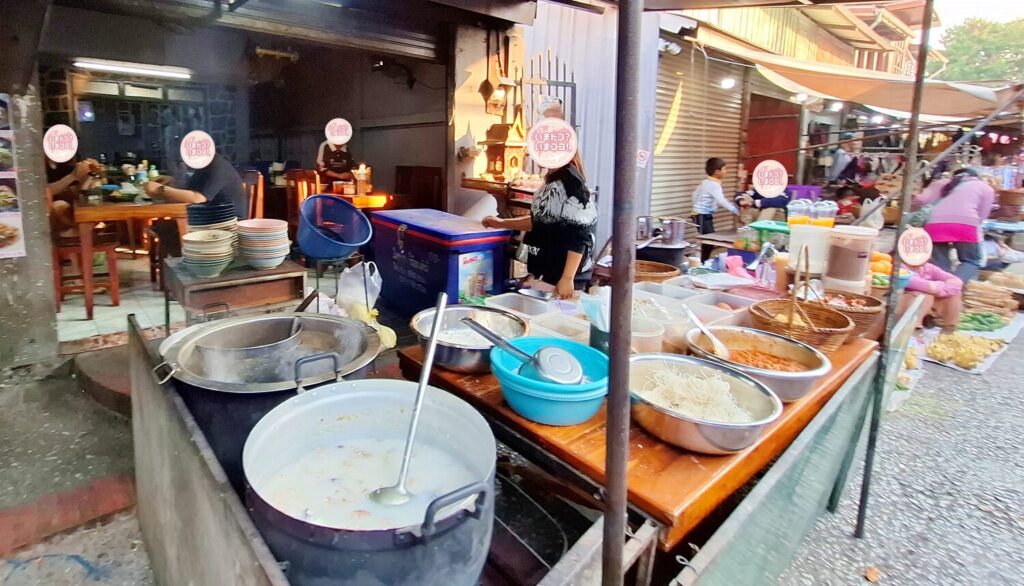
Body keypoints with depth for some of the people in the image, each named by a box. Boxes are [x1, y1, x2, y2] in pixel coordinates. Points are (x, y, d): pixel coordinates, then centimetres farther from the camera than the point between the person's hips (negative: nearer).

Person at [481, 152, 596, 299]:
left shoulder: (570, 180, -17)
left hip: (562, 276, -9)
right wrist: (501, 223, 24)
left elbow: (580, 236, -21)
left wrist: (568, 279, -24)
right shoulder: (554, 179, 11)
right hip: (548, 272, 9)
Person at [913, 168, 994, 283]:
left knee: (940, 264, 9)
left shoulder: (942, 183, 29)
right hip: (966, 224, -2)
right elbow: (981, 215, 17)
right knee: (971, 262, 12)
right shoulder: (986, 188, 25)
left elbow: (921, 200, 13)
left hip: (935, 223, 2)